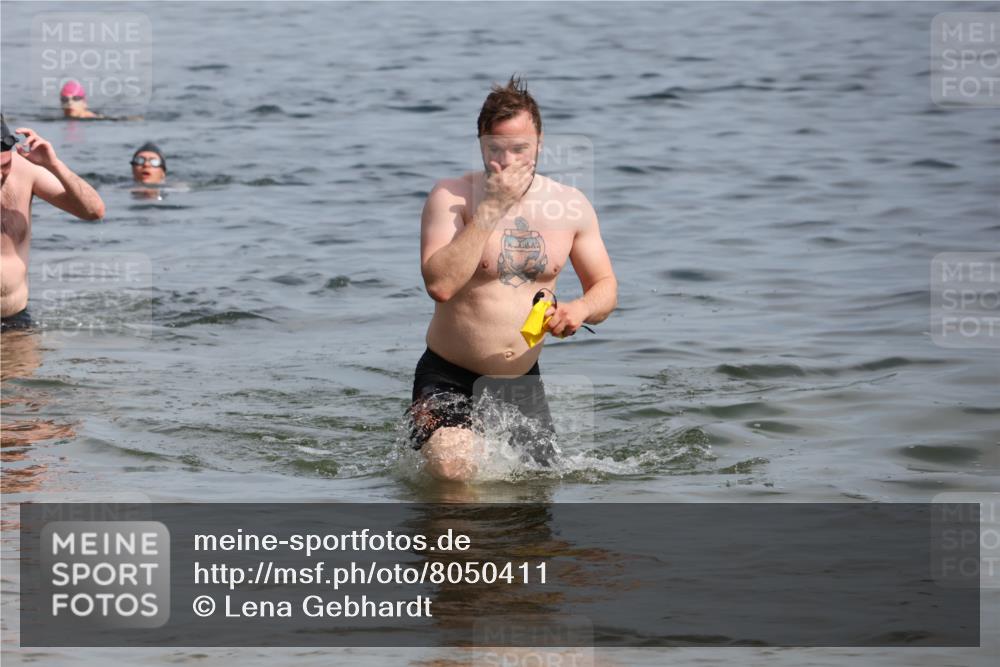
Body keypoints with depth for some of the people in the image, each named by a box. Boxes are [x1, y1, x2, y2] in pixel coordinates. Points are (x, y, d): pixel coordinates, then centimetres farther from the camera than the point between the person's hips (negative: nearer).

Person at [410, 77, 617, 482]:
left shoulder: (571, 206, 0)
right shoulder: (451, 197, -13)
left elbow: (605, 286, 8)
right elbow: (440, 285, -26)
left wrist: (580, 310, -17)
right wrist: (491, 207, -26)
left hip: (522, 381, 5)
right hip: (448, 376, -4)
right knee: (453, 472, -28)